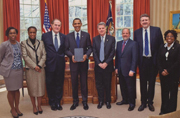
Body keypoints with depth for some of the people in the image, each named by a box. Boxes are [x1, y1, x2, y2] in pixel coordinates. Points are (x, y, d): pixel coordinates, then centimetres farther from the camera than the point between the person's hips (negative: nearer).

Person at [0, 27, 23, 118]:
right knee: (11, 90, 5)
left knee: (17, 89, 11)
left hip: (19, 70, 4)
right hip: (9, 70, -4)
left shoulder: (19, 44, 7)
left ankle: (17, 108, 25)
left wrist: (20, 66, 11)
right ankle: (12, 109, 20)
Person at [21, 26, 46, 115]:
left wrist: (40, 65, -10)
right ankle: (34, 107, 18)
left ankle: (39, 106, 19)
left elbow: (44, 55, 3)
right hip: (30, 69, -2)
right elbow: (25, 56, -6)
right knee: (32, 88, 5)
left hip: (40, 69, 2)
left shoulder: (41, 43, 10)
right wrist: (34, 66, -12)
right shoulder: (24, 43, 2)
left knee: (40, 87, 5)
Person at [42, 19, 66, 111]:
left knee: (59, 83, 9)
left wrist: (61, 57, -4)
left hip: (60, 64, 2)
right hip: (50, 63, -1)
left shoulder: (63, 37, 6)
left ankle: (58, 102, 24)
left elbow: (64, 50, 9)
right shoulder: (45, 36, 1)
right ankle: (52, 102, 24)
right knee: (50, 83, 8)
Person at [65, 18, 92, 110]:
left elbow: (89, 48, 2)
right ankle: (75, 101, 23)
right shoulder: (68, 36, 6)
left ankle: (85, 101, 21)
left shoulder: (86, 35, 5)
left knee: (84, 82, 7)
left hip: (83, 62, 0)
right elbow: (66, 49, 4)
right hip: (73, 62, 1)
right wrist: (71, 56, -14)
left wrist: (86, 55, -16)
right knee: (74, 83, 9)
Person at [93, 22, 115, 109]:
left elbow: (112, 52, -4)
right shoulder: (95, 39, 6)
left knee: (108, 85, 7)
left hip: (108, 65, -1)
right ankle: (100, 101, 20)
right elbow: (94, 53, 1)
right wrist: (99, 63, -9)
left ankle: (108, 101, 21)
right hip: (98, 66, 2)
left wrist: (106, 63, -12)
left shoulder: (111, 38, 1)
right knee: (99, 85, 7)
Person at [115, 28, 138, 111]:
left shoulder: (133, 44, -7)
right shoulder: (119, 43, 11)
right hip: (120, 70, 6)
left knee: (131, 87, 4)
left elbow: (134, 58, -11)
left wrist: (132, 70, -16)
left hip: (129, 70, -5)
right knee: (122, 86, 14)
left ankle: (132, 103, 19)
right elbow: (117, 56, 13)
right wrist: (116, 67, 7)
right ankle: (125, 100, 31)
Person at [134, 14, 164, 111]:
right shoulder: (137, 32, 4)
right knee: (143, 82, 10)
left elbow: (161, 45, -2)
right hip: (142, 60, 1)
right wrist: (137, 59, 0)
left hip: (153, 60, -1)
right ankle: (143, 102, 25)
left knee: (152, 82, 10)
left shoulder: (157, 30, -2)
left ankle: (150, 102, 26)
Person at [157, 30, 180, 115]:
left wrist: (169, 71, -13)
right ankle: (164, 110, 19)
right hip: (163, 74, 4)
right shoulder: (162, 47, 10)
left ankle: (171, 110, 15)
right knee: (164, 91, 8)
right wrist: (161, 71, -7)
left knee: (173, 92, 4)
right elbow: (159, 60, 7)